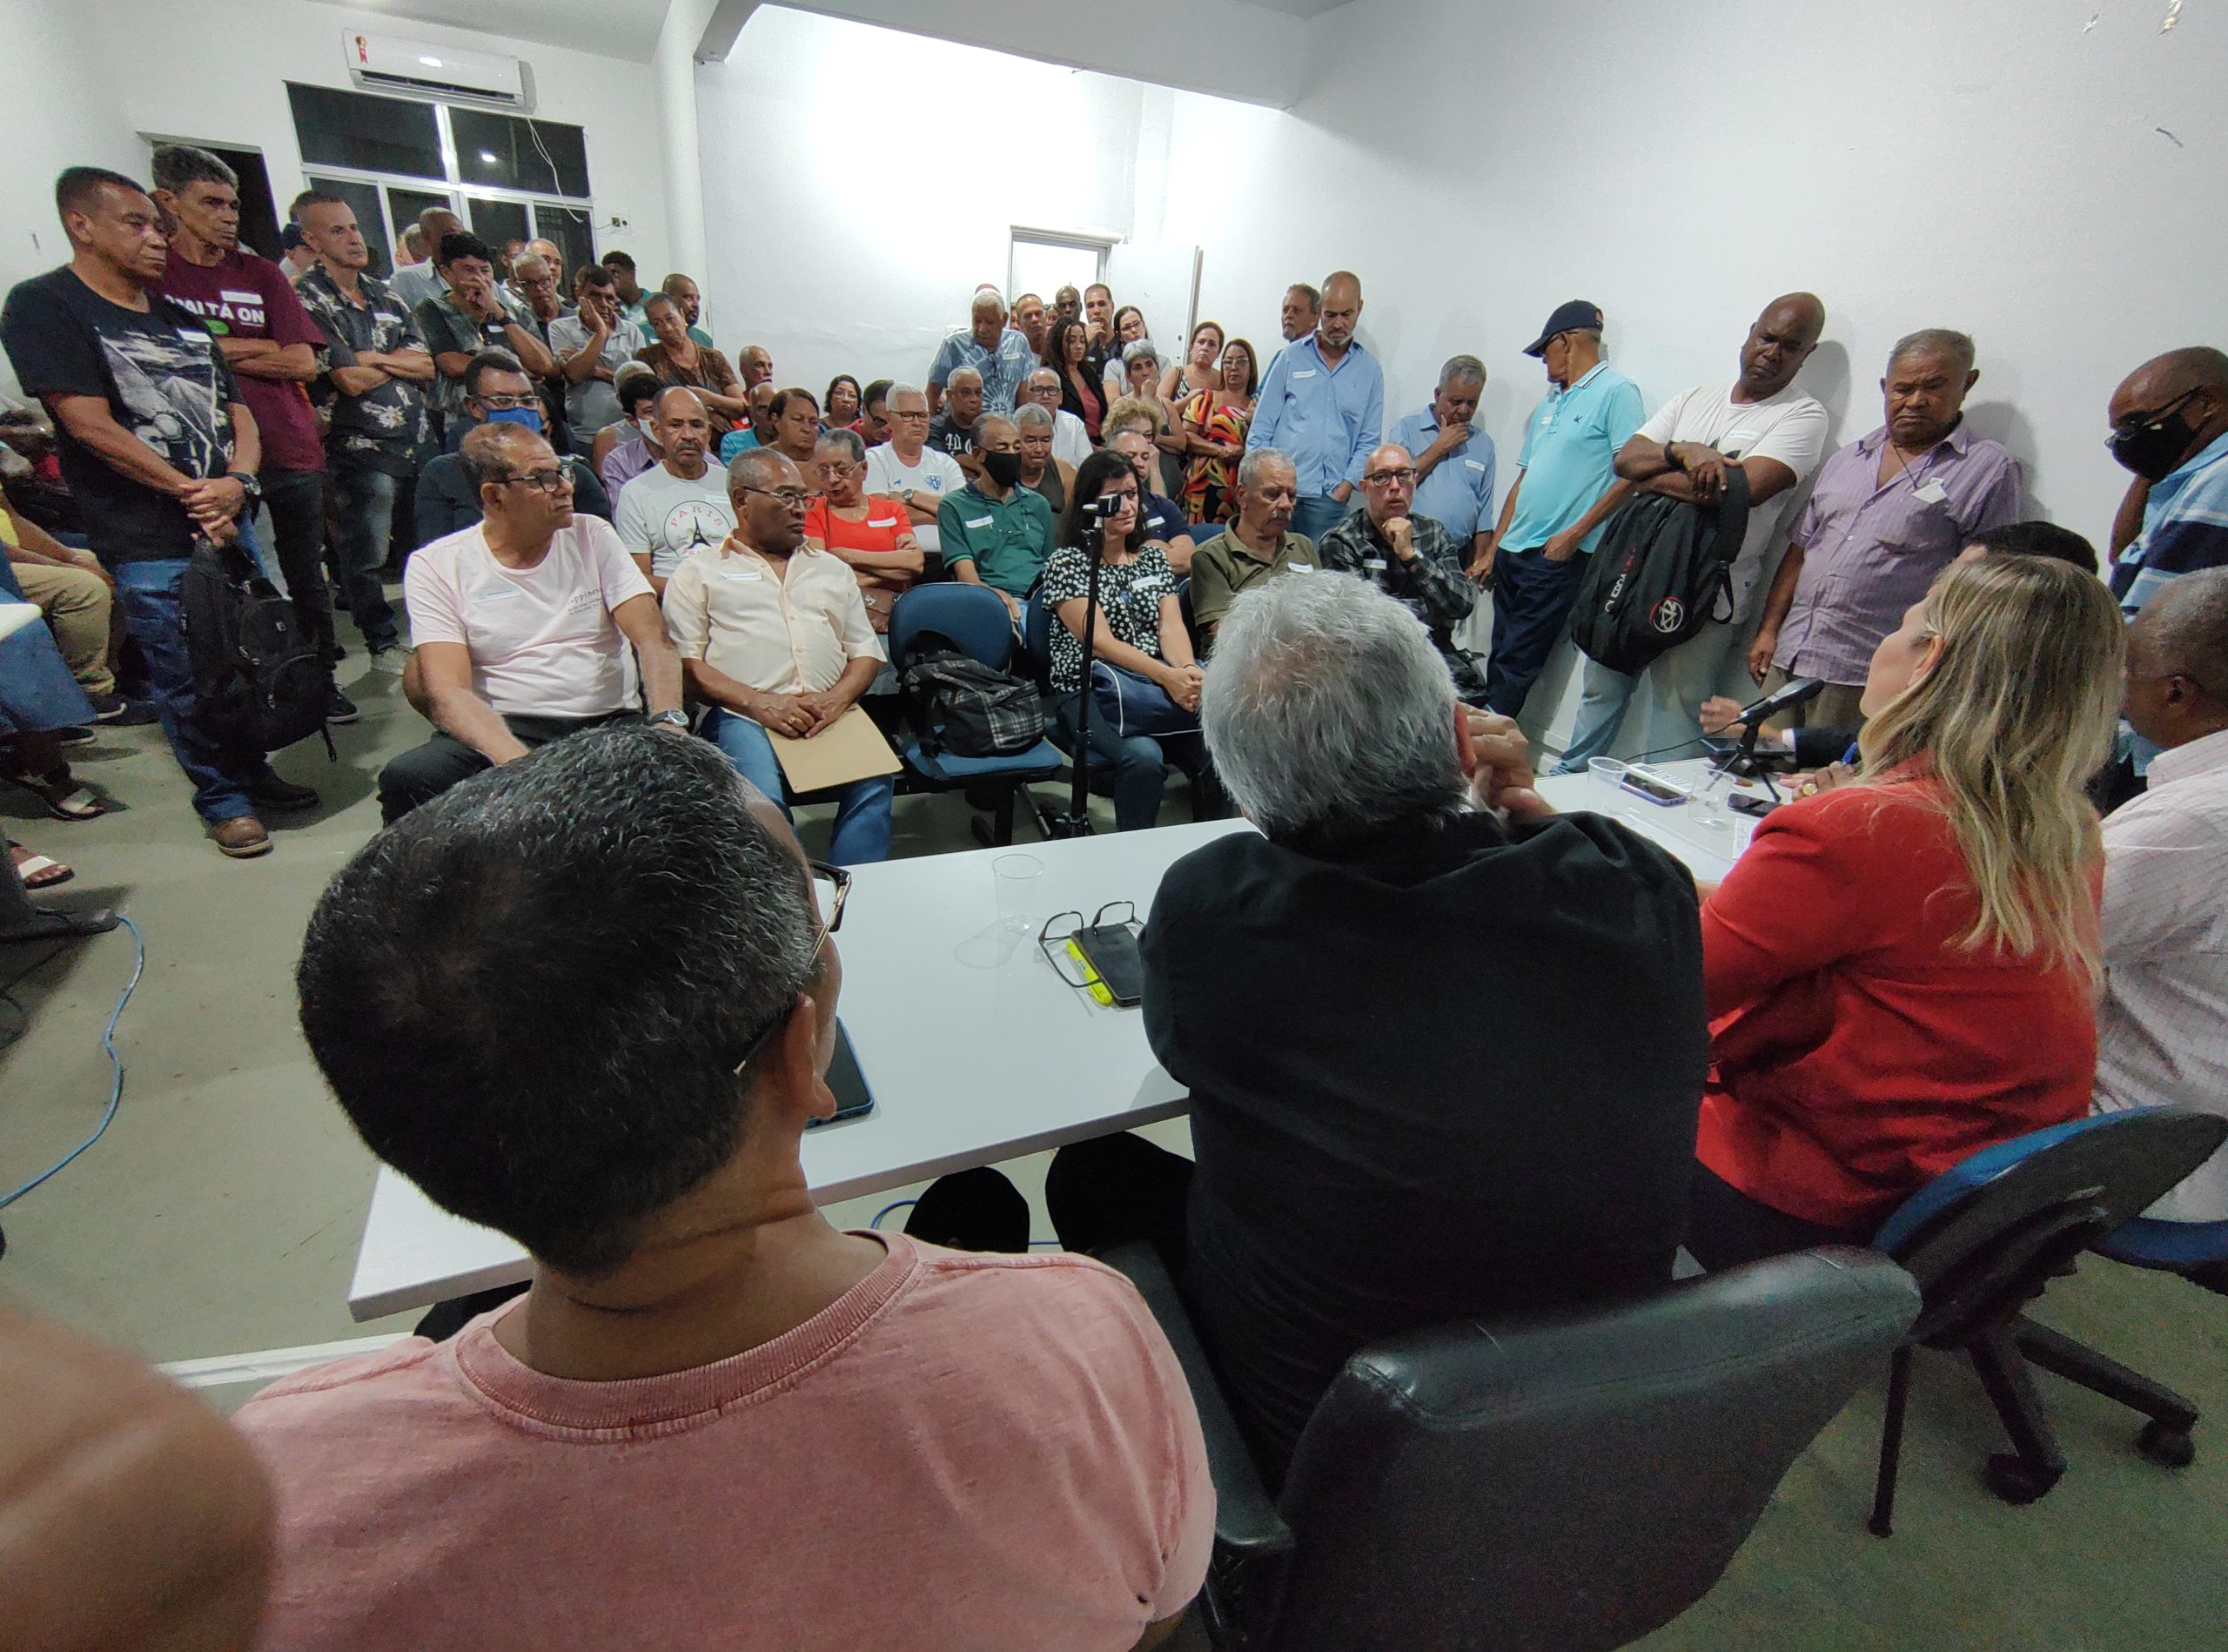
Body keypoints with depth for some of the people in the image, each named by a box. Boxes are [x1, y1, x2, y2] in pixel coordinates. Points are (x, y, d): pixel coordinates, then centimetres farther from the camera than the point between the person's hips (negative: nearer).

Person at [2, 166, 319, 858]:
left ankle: (253, 772, 27)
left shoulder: (181, 320, 16)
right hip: (148, 541, -5)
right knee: (186, 677, -1)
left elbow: (237, 412, 12)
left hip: (227, 521, 6)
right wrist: (188, 492, -12)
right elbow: (90, 425, -11)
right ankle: (222, 800, 12)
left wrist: (238, 481, -8)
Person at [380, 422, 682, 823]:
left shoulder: (592, 535, 10)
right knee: (405, 779, -31)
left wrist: (668, 720, -22)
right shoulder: (435, 566, 4)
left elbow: (652, 638, 0)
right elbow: (448, 691, -7)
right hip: (501, 730, 0)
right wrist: (519, 763, -28)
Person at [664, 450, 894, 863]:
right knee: (763, 798, -33)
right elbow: (684, 662, 5)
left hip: (831, 714, 3)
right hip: (743, 717, -2)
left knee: (874, 782, -30)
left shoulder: (832, 568, 28)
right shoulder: (700, 570, 16)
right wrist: (759, 703, -11)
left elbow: (867, 651, 20)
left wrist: (839, 697, -3)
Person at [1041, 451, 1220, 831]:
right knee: (1144, 756, -34)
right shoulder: (1066, 563, 0)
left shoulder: (1153, 556, 17)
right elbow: (1100, 641, -12)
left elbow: (1170, 626, 5)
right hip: (1088, 691, -5)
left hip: (1158, 683, 5)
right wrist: (1167, 675, -26)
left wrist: (1188, 670, -19)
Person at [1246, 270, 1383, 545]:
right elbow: (1261, 427, 7)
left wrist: (1344, 489, -4)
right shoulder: (1291, 357, 9)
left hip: (1327, 499, 1)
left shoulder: (1369, 370, 11)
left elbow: (1369, 441, 10)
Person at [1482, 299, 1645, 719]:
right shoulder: (1548, 403, 21)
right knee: (1499, 659, 7)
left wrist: (1573, 534, -15)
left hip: (1558, 556, -8)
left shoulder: (1616, 391, -3)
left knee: (1517, 663, -7)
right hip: (1513, 552, 8)